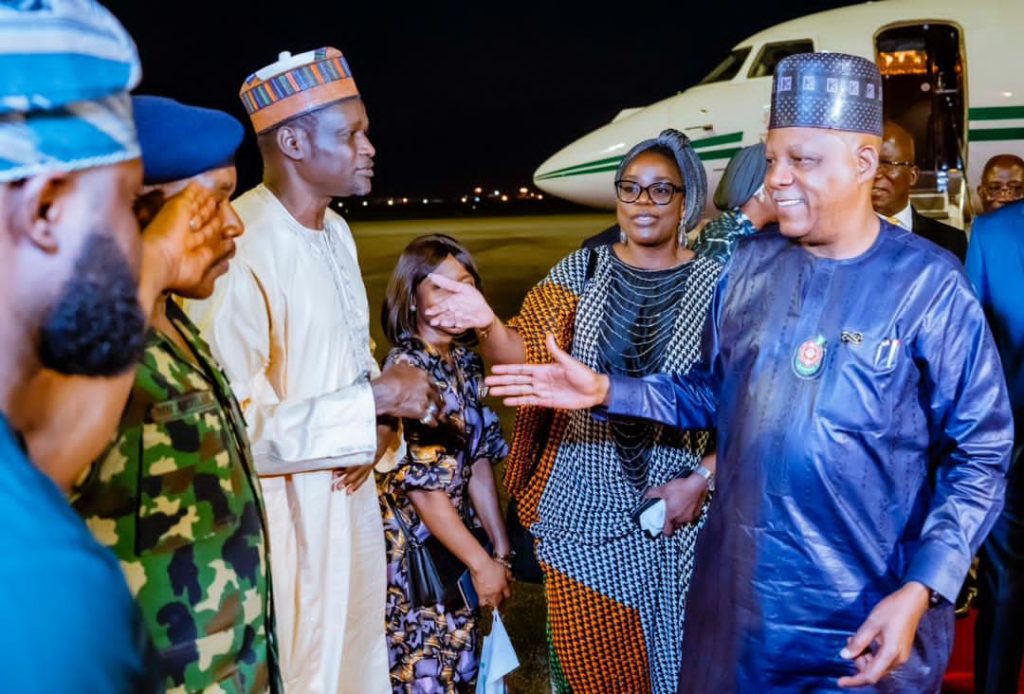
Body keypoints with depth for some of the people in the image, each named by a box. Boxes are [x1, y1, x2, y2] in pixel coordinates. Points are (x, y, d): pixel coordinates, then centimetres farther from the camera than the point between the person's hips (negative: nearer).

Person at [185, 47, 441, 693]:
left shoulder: (335, 230, 5)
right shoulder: (239, 251, -25)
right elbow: (231, 425, -27)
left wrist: (381, 419, -3)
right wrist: (374, 400, -22)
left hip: (349, 493, 8)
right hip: (284, 513, -8)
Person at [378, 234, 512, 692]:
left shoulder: (465, 361, 3)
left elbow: (478, 461, 7)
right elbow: (422, 486, -20)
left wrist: (500, 546, 6)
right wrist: (482, 562, -15)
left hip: (455, 551, 7)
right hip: (414, 556, -7)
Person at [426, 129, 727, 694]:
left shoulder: (716, 284, -4)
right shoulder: (581, 272, 2)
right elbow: (526, 360, -3)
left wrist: (700, 481, -12)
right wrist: (488, 324, -22)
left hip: (676, 507, -1)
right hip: (584, 507, 2)